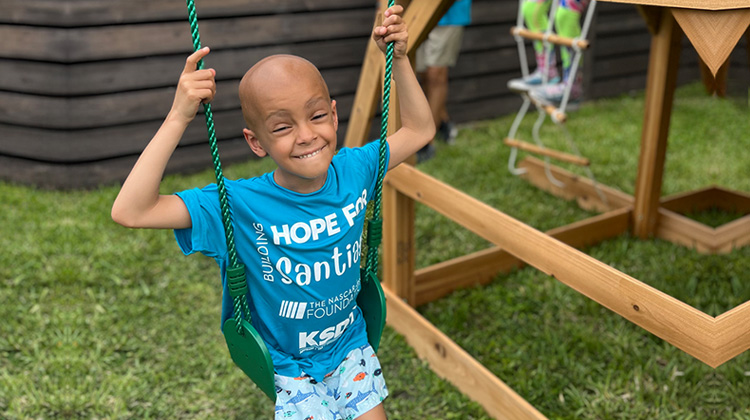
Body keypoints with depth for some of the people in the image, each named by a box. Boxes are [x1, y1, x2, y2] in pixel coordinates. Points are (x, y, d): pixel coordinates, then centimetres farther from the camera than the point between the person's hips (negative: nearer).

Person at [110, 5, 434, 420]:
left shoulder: (352, 170, -13)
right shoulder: (239, 206, -25)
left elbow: (419, 130, 2)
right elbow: (130, 212, -34)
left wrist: (399, 58, -10)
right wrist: (178, 118, -39)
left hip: (350, 346, 3)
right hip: (285, 365, -3)